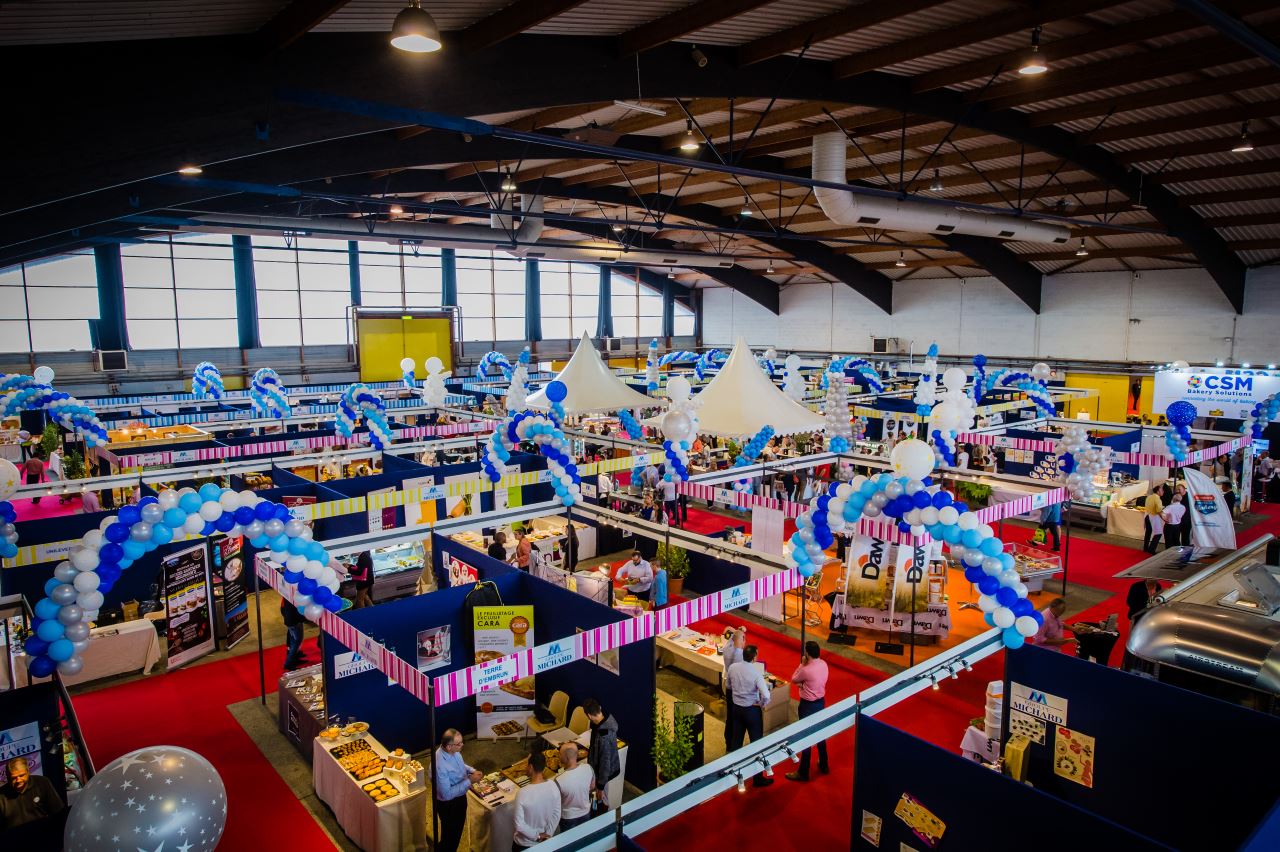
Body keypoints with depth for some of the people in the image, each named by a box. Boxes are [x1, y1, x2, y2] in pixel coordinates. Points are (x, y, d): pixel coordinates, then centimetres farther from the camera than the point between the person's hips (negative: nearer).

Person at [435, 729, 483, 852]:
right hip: (449, 804, -8)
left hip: (459, 798, 8)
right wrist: (469, 781, -31)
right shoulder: (440, 766, -39)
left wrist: (472, 771, -10)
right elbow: (447, 794, -32)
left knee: (457, 829, 29)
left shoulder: (453, 751, -14)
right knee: (450, 835, 16)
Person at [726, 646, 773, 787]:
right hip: (752, 710, -5)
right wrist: (761, 704, -11)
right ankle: (758, 778, 15)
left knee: (736, 739, 20)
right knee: (757, 742, 8)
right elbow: (766, 696, -30)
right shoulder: (756, 673, -24)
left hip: (736, 708, 5)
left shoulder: (732, 667, -8)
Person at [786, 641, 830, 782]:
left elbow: (794, 679, -8)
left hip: (808, 705, -8)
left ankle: (803, 773, 13)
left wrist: (802, 664, -3)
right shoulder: (823, 664, -5)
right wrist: (803, 684, -7)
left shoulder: (806, 670, -28)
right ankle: (824, 765, 36)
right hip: (820, 702, 8)